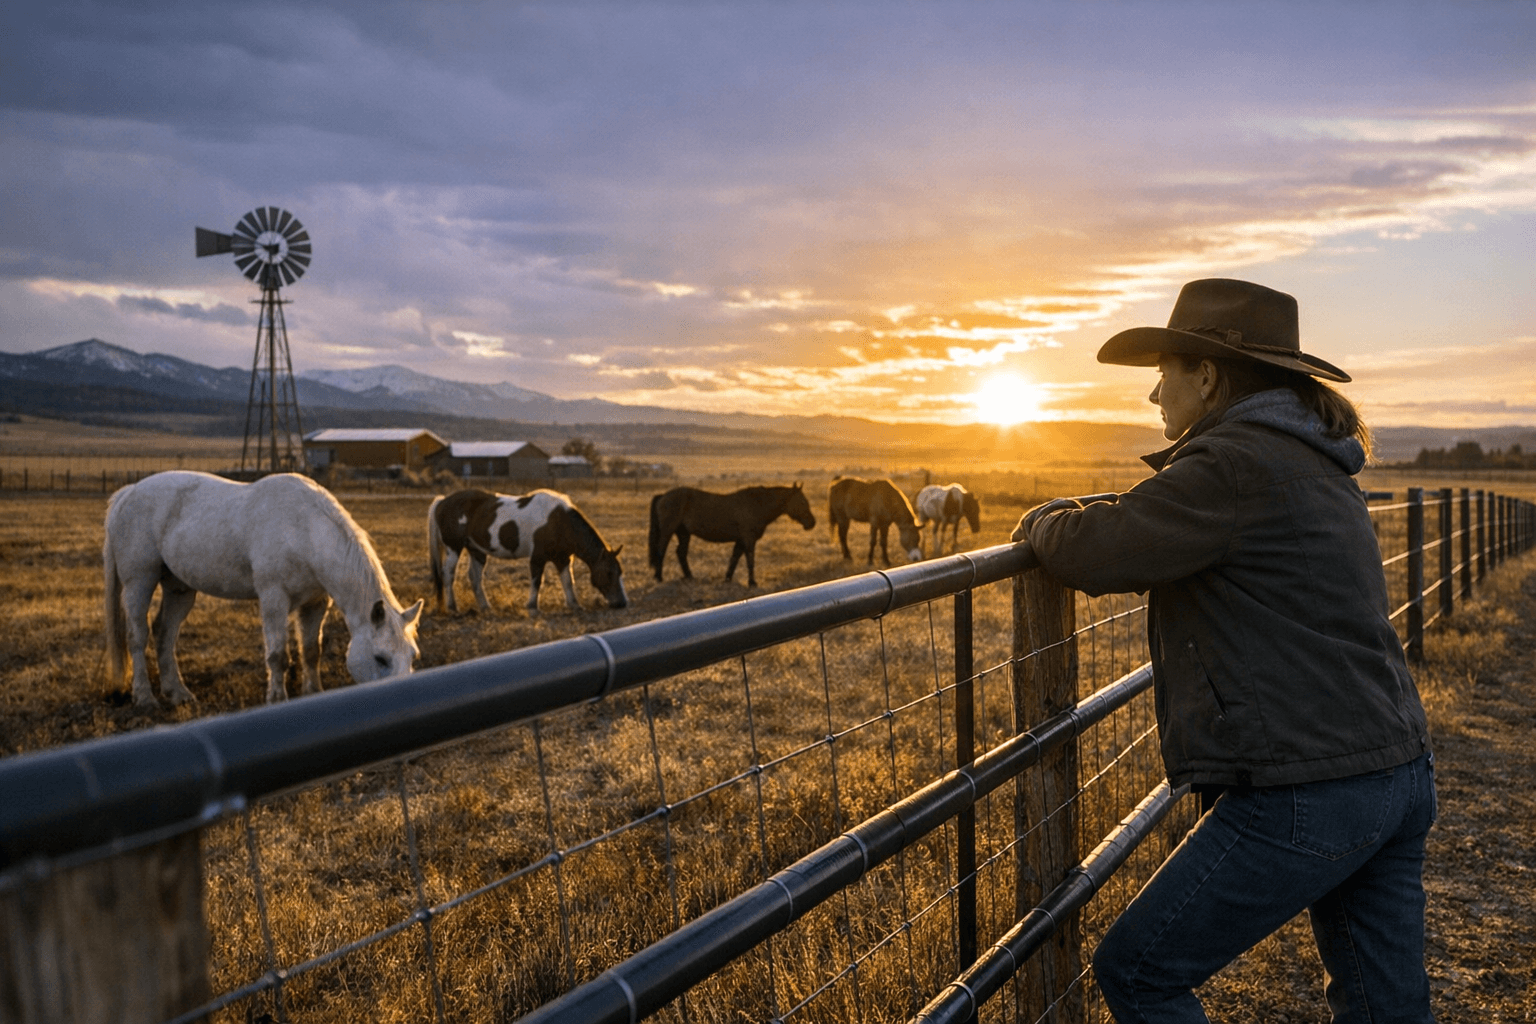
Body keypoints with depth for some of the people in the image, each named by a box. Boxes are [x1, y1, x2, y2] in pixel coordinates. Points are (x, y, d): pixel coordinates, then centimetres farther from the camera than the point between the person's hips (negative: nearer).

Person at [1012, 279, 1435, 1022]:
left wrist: (1040, 523, 3)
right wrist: (1080, 518, 14)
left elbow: (1100, 554, -18)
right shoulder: (1312, 460, 15)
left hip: (1307, 795, -10)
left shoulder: (1236, 461, -16)